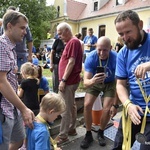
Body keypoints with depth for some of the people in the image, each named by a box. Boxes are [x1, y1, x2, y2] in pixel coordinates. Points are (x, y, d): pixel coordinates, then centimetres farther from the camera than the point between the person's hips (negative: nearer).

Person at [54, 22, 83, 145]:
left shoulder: (73, 42, -14)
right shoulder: (72, 42, 16)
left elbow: (71, 62, -21)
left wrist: (63, 80, -20)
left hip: (69, 81, -10)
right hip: (71, 80, 10)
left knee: (66, 109, -2)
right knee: (71, 106, 17)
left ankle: (63, 135, 9)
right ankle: (71, 129, 30)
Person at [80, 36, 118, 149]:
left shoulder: (116, 58, -33)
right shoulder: (91, 58, -30)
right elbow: (85, 82, -35)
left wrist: (115, 105, -23)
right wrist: (92, 81, -60)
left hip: (110, 83, -1)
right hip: (95, 82, 1)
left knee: (107, 109, -11)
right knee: (87, 105, -11)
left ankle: (101, 133, 18)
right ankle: (88, 134, 10)